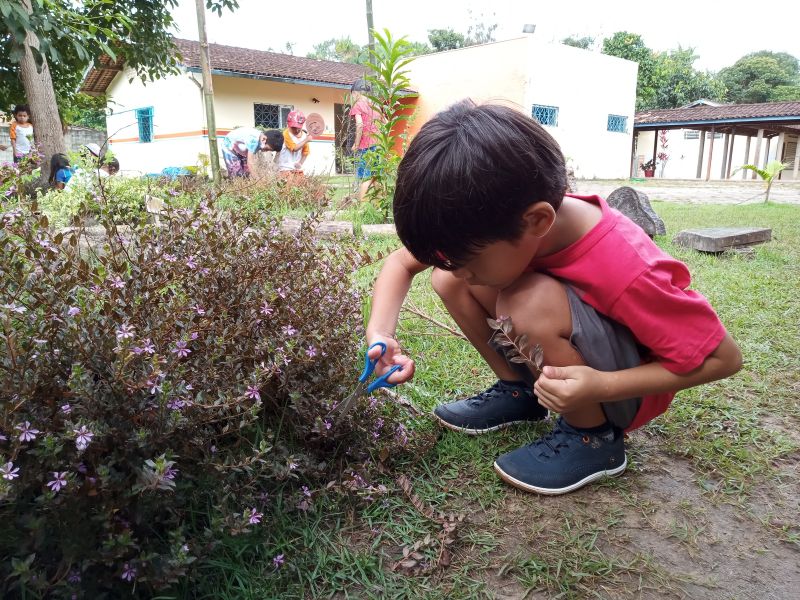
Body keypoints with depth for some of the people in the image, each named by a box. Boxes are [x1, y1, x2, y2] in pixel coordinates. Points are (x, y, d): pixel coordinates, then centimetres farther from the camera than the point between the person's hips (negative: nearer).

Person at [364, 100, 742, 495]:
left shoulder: (625, 270, -36)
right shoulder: (500, 225, -19)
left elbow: (723, 357, -23)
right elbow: (404, 260, -8)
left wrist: (601, 387, -33)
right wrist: (380, 333, -24)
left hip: (625, 390, -5)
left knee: (531, 302, -35)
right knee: (446, 280, -11)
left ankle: (594, 436, -10)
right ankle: (519, 390, 6)